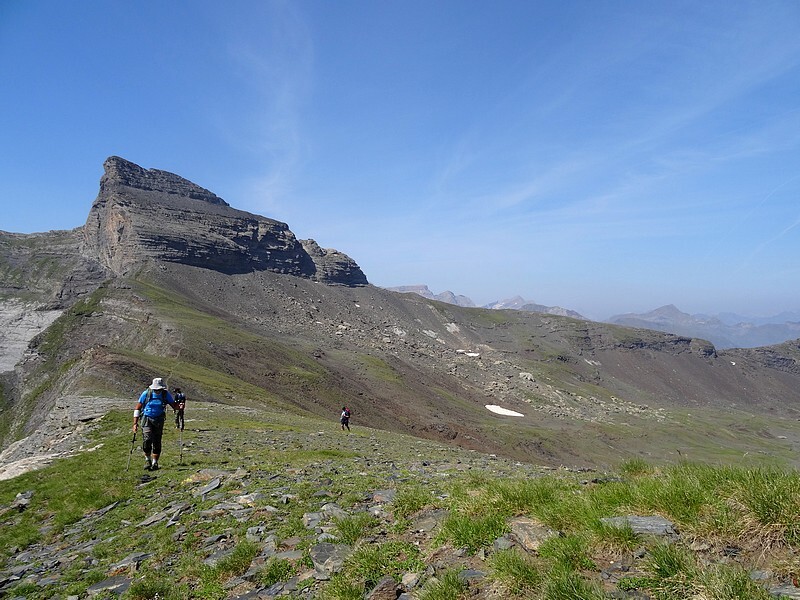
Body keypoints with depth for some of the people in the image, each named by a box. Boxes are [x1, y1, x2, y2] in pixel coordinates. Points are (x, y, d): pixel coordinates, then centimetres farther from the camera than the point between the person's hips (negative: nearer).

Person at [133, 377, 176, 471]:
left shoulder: (166, 394, -8)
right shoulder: (146, 393, -11)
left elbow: (174, 405, -1)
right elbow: (137, 408, -3)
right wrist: (135, 423, -8)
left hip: (158, 420, 1)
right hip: (147, 419, -1)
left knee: (157, 443, 1)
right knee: (147, 440, -18)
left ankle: (155, 463, 16)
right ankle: (148, 460, 3)